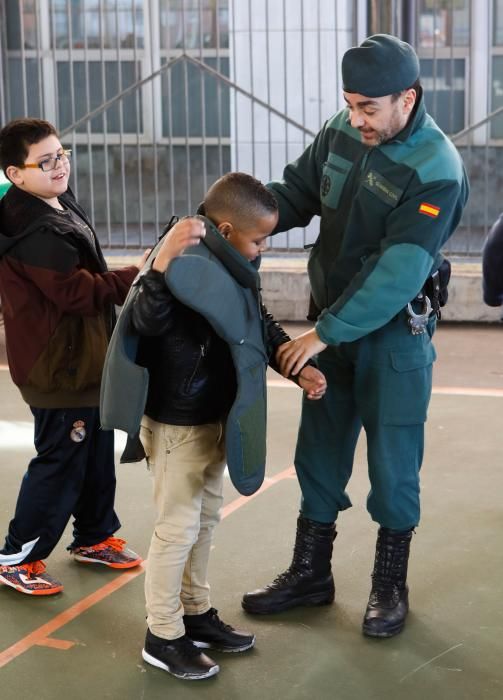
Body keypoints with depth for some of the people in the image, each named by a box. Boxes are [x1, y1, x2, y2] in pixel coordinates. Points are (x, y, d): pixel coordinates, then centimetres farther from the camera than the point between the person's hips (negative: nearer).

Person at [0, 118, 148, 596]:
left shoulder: (61, 210, 10)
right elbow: (77, 292, -26)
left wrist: (124, 280, 2)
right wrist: (134, 276, -18)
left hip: (83, 360, 10)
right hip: (59, 368, -10)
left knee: (97, 453, 19)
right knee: (60, 462, -3)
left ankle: (94, 537, 35)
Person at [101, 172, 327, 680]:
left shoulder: (230, 268, 2)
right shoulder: (188, 267, -25)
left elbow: (261, 325, 13)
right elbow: (147, 323, -39)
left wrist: (299, 367, 4)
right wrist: (161, 265, -52)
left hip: (215, 419, 9)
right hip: (176, 425, -9)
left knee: (206, 520, 20)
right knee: (177, 527, 1)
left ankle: (196, 614, 36)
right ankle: (162, 637, 15)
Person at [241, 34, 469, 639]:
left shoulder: (437, 170, -23)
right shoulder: (341, 134, -4)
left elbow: (397, 272, -27)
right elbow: (296, 192, 5)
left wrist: (323, 333, -26)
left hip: (395, 333, -6)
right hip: (332, 322, 6)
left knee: (392, 463, 5)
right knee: (318, 454, 14)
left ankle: (389, 586, 23)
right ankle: (310, 573, 30)